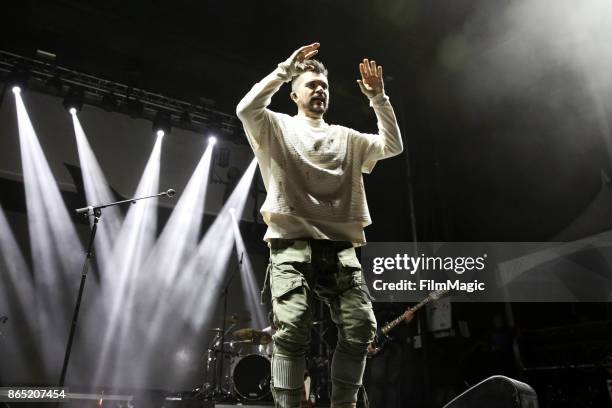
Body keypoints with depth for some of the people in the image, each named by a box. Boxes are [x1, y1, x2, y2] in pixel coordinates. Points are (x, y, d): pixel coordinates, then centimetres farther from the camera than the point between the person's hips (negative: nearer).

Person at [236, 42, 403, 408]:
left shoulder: (346, 138, 24)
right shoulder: (278, 127, 13)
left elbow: (393, 146, 16)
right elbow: (246, 109, -7)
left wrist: (379, 98, 8)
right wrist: (286, 70, -6)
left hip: (339, 246, 4)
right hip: (292, 244, -3)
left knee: (361, 327, -8)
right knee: (293, 329, -18)